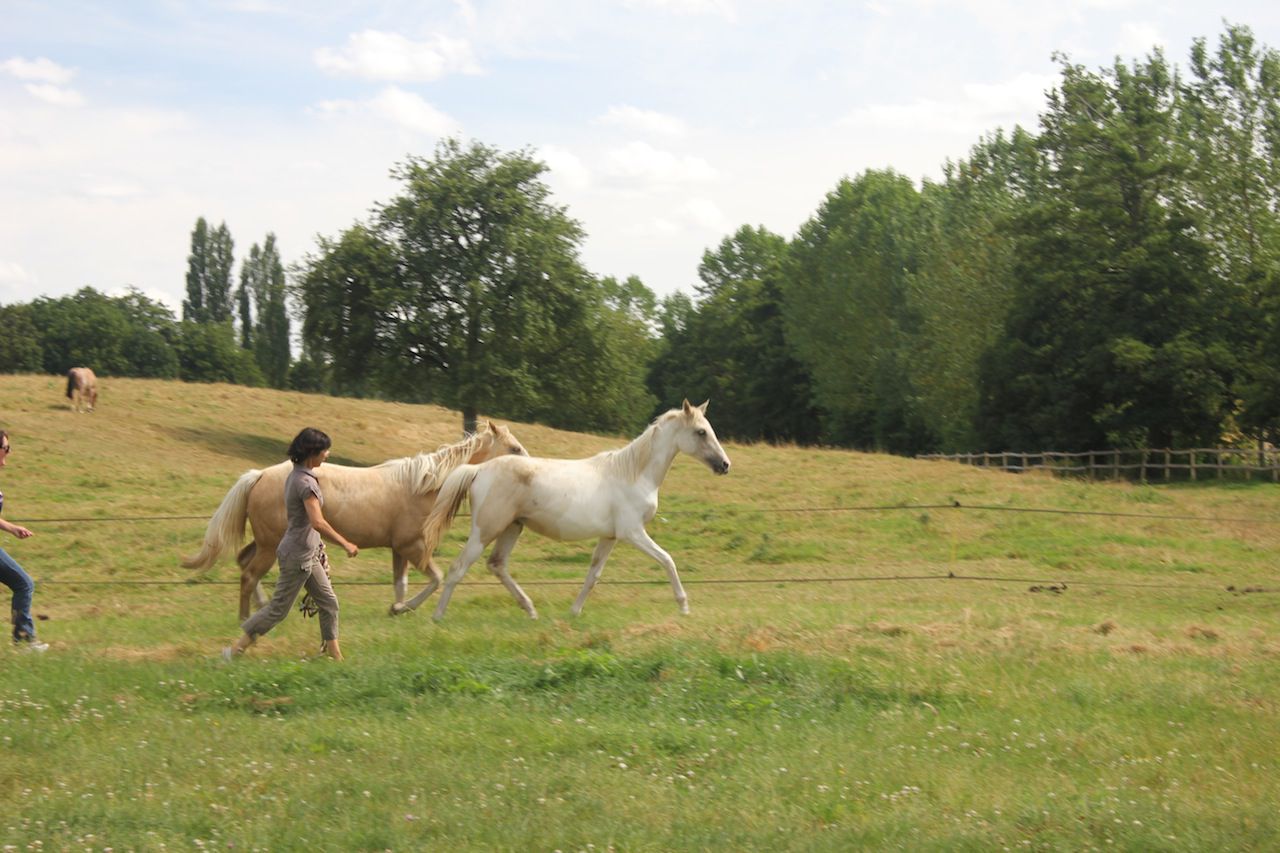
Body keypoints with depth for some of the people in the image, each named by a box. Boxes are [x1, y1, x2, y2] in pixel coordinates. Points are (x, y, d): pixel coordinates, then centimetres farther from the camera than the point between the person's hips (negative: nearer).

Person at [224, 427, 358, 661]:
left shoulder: (295, 476, 7)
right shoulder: (306, 482, -23)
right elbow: (318, 523, -30)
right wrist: (345, 544, -22)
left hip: (307, 554, 10)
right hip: (299, 555, -10)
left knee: (328, 603, 14)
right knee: (278, 609, 0)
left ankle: (334, 655, 21)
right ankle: (235, 650, 7)